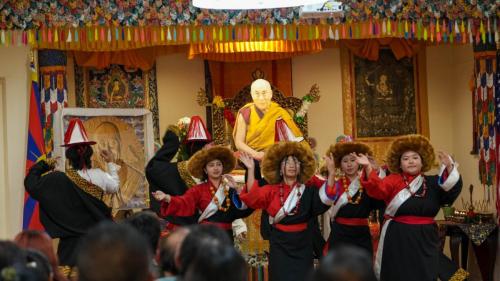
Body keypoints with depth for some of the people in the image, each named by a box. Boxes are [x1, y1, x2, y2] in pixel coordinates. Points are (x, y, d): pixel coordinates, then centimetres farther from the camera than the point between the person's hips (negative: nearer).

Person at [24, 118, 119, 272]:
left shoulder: (59, 180, -14)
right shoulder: (100, 176, -5)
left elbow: (31, 183, -6)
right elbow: (115, 186, 16)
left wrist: (44, 164, 7)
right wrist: (111, 163, 26)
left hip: (72, 241, -3)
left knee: (70, 268, 1)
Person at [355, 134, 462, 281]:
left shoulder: (433, 183, 7)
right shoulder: (393, 180, -1)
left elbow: (452, 189, -7)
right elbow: (378, 188, -18)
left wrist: (449, 168, -25)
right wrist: (368, 168, -36)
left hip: (425, 240, 2)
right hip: (398, 240, -2)